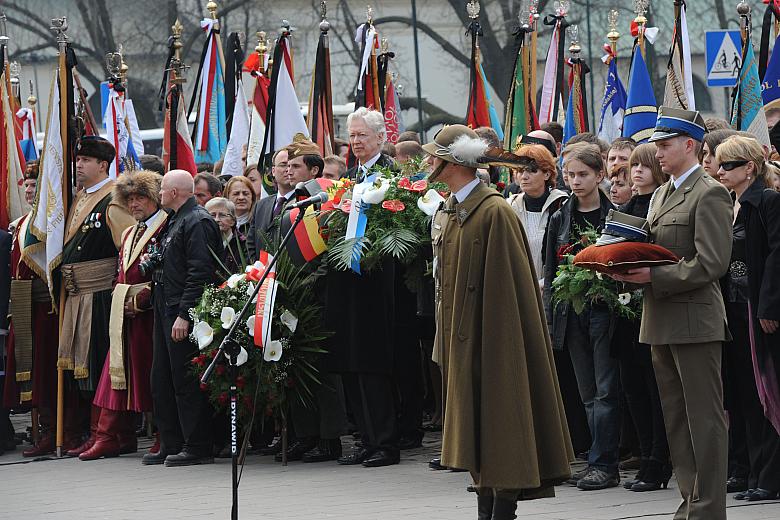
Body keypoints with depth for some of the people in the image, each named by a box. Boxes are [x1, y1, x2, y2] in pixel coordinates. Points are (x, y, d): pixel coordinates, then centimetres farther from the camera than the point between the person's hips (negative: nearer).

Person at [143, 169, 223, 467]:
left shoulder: (198, 222, -13)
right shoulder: (176, 221, 19)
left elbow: (199, 273, -21)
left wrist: (184, 314, -25)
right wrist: (153, 263, 10)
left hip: (183, 314, -11)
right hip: (165, 310, 11)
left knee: (186, 382, -7)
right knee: (162, 381, 11)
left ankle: (196, 448, -3)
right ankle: (171, 445, 17)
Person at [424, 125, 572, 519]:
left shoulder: (495, 213, -14)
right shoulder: (447, 213, 12)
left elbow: (506, 284, -16)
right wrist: (445, 338, 14)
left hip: (489, 337, -9)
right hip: (460, 338, 9)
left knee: (497, 425, -4)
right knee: (474, 426, 10)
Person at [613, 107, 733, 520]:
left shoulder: (709, 194, -10)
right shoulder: (661, 194, 18)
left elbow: (711, 264, -18)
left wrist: (655, 276, -18)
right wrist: (633, 271, 3)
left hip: (694, 322, -9)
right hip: (661, 322, 9)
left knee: (704, 419, -5)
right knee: (676, 420, 12)